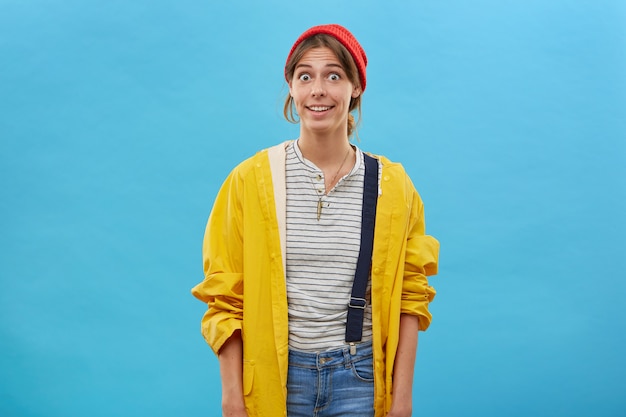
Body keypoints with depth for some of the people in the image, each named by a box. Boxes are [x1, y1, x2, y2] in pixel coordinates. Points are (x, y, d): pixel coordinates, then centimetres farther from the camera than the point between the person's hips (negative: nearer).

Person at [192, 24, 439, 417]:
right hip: (275, 373, 0)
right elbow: (225, 297, -3)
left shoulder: (392, 185, -2)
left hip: (359, 376, 1)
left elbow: (407, 299, 1)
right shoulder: (250, 179, -5)